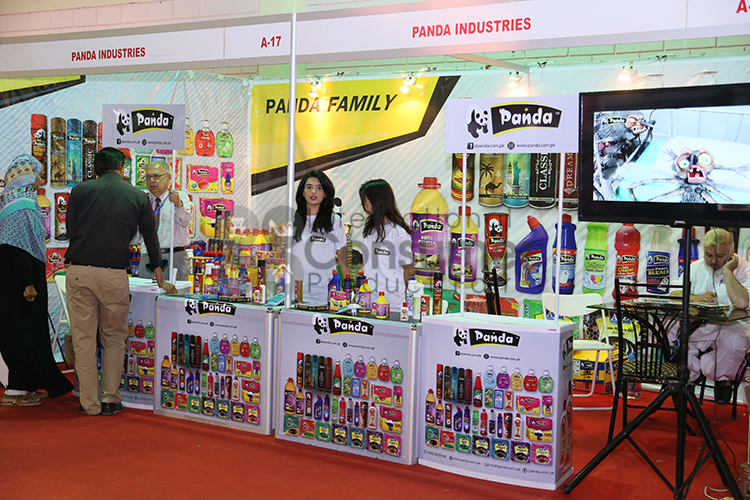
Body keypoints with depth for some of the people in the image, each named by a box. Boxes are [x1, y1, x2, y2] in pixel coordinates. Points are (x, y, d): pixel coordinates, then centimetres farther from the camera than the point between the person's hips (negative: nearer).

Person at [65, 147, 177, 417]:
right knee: (114, 338, 16)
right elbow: (151, 239, 15)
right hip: (114, 274, 0)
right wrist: (161, 281, 26)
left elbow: (70, 230, 8)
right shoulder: (138, 197, 8)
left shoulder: (80, 191, 6)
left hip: (78, 271, 0)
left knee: (84, 339, 8)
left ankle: (90, 403, 13)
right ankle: (110, 399, 16)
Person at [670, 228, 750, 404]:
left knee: (735, 341, -39)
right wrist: (697, 298, -22)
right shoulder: (696, 267, 9)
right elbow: (674, 294, -2)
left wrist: (727, 270, -21)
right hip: (697, 326, 4)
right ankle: (693, 371, 2)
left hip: (730, 326, -4)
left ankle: (724, 378, -2)